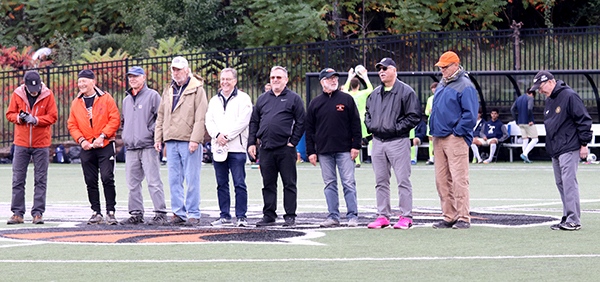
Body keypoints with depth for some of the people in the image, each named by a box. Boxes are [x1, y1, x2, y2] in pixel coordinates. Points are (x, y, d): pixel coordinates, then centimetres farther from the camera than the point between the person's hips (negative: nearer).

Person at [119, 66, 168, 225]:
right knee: (133, 183, 7)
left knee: (153, 182, -10)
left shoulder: (152, 95, 0)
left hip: (148, 145, -7)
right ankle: (136, 214, 12)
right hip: (130, 148, 7)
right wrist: (125, 135, 15)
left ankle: (160, 214, -9)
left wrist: (152, 132, -11)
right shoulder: (127, 99, 20)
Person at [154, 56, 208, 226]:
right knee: (174, 180, 5)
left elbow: (200, 118, -8)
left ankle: (193, 214, -1)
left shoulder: (197, 90, -1)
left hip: (189, 142, -6)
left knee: (192, 180, -5)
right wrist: (158, 138, 14)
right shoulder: (168, 92, 19)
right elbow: (160, 117, 23)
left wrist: (195, 139, -16)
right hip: (171, 142, 6)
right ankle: (178, 213, 10)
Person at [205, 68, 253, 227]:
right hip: (218, 147, 5)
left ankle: (241, 216, -5)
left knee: (239, 184, -7)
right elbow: (209, 121, 10)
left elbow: (243, 121, -8)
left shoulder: (243, 99, 2)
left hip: (236, 148, -5)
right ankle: (225, 216, 13)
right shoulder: (214, 100, 18)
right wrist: (217, 135, -9)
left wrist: (227, 136, -13)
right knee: (222, 184, 8)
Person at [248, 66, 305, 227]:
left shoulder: (294, 98, 3)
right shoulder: (262, 99, 15)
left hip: (285, 148, -4)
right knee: (268, 184, 8)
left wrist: (293, 142, -9)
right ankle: (269, 216, 14)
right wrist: (252, 143, 7)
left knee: (289, 184, -1)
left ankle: (290, 217, 3)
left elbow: (301, 122, -1)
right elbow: (254, 122, 17)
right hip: (266, 149, 4)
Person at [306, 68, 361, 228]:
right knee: (330, 184, 4)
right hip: (324, 151, 2)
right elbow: (309, 129, 11)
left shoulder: (346, 99, 5)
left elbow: (355, 124, 4)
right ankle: (333, 217, 9)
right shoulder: (315, 103, 10)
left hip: (344, 150, -2)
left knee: (348, 183, -4)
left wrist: (356, 146, -4)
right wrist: (311, 151, 4)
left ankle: (352, 216, 0)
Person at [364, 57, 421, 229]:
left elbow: (414, 116, -8)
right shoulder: (375, 94, 16)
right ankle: (383, 216, 14)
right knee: (381, 181, 9)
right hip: (378, 141, 7)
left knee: (403, 180, -5)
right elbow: (368, 114, 25)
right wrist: (371, 127, 6)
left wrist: (397, 128, -14)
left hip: (398, 142, -6)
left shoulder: (406, 92, -4)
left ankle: (406, 217, -2)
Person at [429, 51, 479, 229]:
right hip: (439, 139, 8)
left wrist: (457, 132, -13)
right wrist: (434, 131, 17)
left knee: (458, 178, -10)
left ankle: (463, 218, -7)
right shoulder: (441, 85, 19)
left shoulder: (465, 86, -7)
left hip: (455, 139, -8)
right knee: (442, 179, 8)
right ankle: (449, 217, 13)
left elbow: (470, 114, -13)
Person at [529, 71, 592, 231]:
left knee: (569, 183, -12)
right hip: (555, 151, 9)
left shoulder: (569, 96, -11)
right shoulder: (549, 100, 17)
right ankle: (567, 218, 13)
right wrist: (550, 147, 21)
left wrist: (584, 144, -12)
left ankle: (574, 221, -11)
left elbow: (584, 120, -11)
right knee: (561, 184, 9)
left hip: (569, 149, -9)